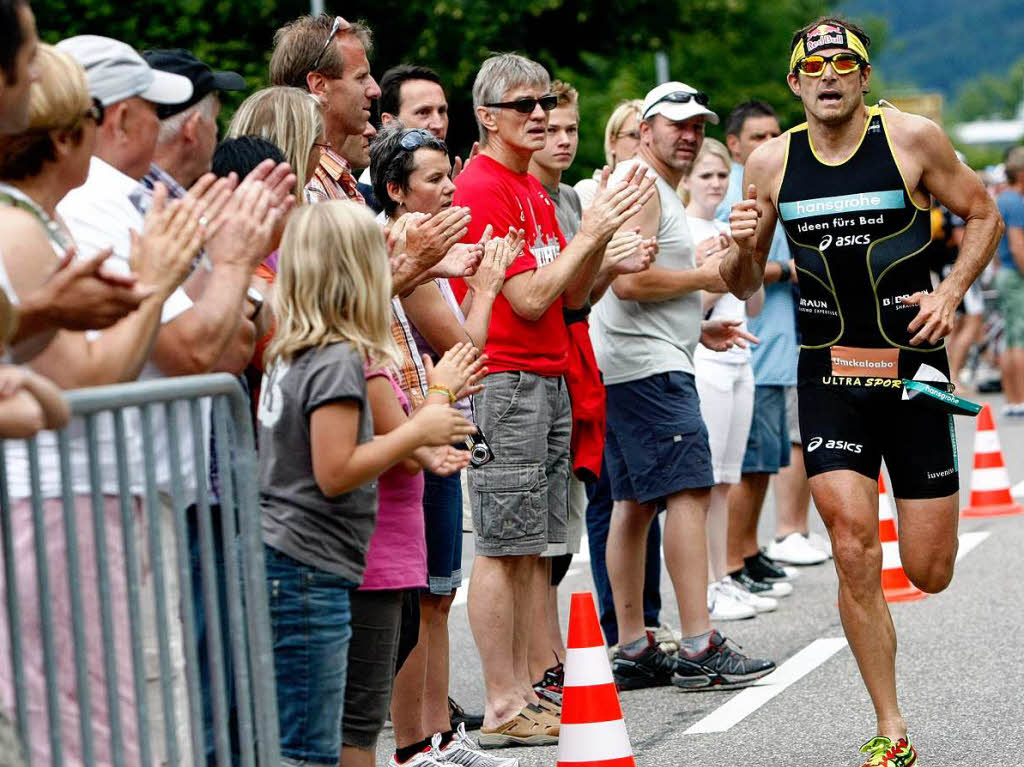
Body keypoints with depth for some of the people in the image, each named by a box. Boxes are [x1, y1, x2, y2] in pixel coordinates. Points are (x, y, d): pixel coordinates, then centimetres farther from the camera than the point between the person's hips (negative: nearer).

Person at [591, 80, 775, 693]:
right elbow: (628, 281, -22)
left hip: (631, 366, 11)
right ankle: (700, 649, -16)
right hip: (649, 366, -11)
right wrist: (704, 277, -9)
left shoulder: (661, 191, 24)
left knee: (636, 503, 9)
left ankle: (634, 651, 12)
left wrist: (698, 330, 20)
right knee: (688, 493, -14)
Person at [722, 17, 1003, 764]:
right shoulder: (770, 162, 2)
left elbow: (984, 216, 8)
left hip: (912, 365, -1)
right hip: (829, 374, 1)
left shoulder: (913, 138, -5)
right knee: (855, 554, -12)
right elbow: (745, 285, 11)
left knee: (929, 573, 3)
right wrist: (742, 247, -12)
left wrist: (951, 292, -8)